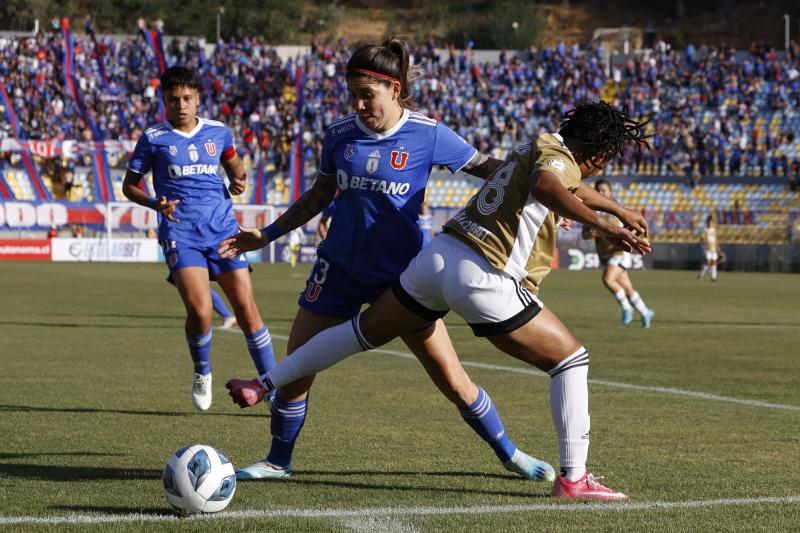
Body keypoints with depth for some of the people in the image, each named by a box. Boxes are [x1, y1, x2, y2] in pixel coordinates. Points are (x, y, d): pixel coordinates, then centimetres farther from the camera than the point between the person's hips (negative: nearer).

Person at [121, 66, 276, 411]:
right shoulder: (153, 139, 2)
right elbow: (129, 185, 8)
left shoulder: (218, 132, 9)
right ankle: (202, 375, 10)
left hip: (222, 230, 3)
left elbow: (233, 165, 27)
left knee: (247, 312, -2)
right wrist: (155, 204, -11)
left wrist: (238, 182, 3)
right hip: (180, 234, -3)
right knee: (199, 311, -20)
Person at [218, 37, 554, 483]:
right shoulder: (341, 134, -2)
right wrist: (266, 235, 11)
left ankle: (510, 453, 18)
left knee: (452, 379, -2)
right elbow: (319, 196, 12)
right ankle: (279, 461, 19)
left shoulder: (428, 134, -11)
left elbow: (488, 169, -3)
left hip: (402, 273, -2)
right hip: (341, 270, 3)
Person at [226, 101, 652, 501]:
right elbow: (547, 186, -31)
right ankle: (573, 479, -3)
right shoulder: (556, 152, -6)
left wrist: (621, 210, 55)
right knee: (571, 360, 2)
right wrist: (604, 226, -38)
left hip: (438, 255, 9)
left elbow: (573, 187, 43)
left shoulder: (541, 147, 22)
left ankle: (262, 386, 27)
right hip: (484, 278, -9)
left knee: (362, 332, 25)